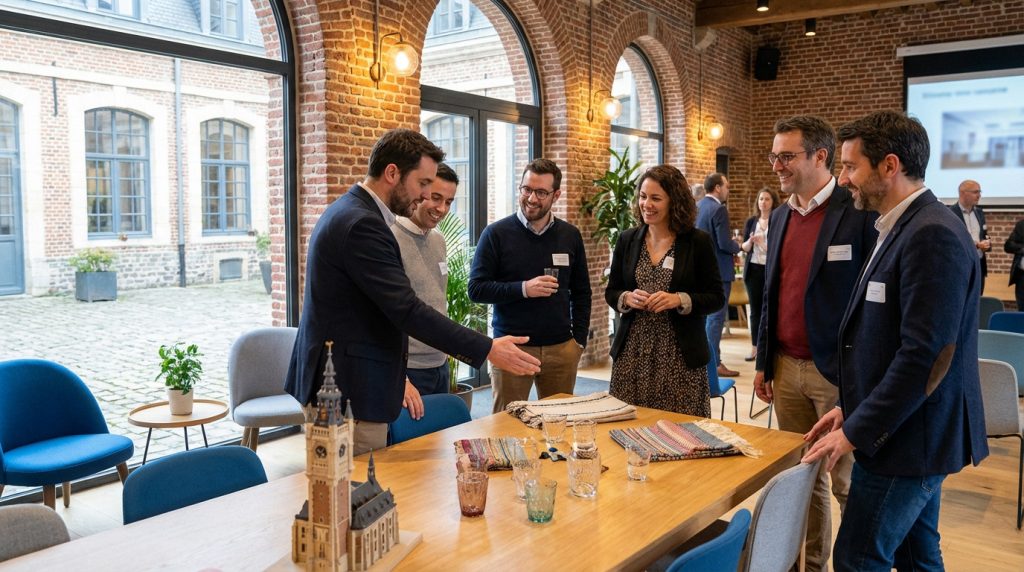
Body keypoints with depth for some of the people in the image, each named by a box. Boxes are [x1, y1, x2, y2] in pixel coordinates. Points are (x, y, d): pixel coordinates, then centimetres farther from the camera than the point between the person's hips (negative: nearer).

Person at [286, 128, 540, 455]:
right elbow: (407, 310, -25)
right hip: (349, 394, -10)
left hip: (331, 383, 10)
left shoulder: (347, 212, 13)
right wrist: (487, 349, -22)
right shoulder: (362, 224, -20)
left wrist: (392, 376, 19)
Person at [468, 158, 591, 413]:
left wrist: (579, 339, 5)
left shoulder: (570, 236, 8)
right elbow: (476, 289, -6)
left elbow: (581, 293, 13)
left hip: (561, 349, 3)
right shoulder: (496, 234, -3)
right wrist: (523, 289, -17)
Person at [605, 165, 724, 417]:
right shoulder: (628, 240, 7)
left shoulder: (698, 241, -2)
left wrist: (679, 300, -17)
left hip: (680, 356, -2)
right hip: (632, 353, 3)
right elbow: (611, 292, 12)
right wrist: (626, 298, -10)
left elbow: (716, 298, -1)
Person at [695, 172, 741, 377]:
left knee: (703, 315, 16)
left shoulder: (696, 207, 9)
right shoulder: (718, 209, -17)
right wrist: (737, 245, -1)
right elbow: (724, 244, -22)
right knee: (716, 317, -3)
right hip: (718, 271, -9)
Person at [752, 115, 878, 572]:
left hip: (839, 373, -6)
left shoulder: (860, 213, -11)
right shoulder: (780, 217, 11)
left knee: (848, 483, 4)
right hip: (787, 369, 7)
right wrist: (763, 362, 15)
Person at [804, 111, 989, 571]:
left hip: (908, 439, -9)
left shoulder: (933, 235, -21)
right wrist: (850, 408, 12)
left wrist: (857, 432, -18)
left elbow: (926, 355, -25)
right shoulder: (902, 228, 10)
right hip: (908, 433, 9)